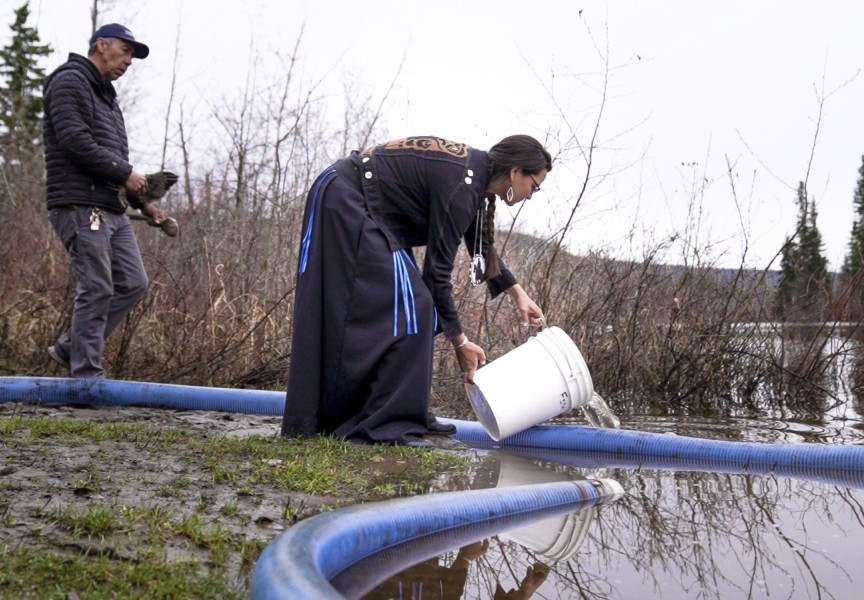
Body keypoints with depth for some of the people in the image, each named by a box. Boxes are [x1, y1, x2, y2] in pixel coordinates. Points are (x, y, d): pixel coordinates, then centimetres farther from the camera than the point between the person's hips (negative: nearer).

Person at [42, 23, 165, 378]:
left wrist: (141, 202, 17)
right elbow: (76, 141, -16)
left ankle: (70, 348, 15)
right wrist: (125, 173, -12)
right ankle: (86, 376, -3)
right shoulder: (69, 82, -3)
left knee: (133, 283, 5)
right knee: (97, 289, -10)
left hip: (111, 209, 9)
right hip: (80, 205, -9)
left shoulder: (106, 96, 26)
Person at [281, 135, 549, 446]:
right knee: (406, 306, -15)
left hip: (364, 211, 11)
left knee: (411, 305, 8)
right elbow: (438, 271, -20)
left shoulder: (476, 173, 5)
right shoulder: (460, 186, -23)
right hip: (345, 202, -10)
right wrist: (460, 342, -13)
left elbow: (482, 248, 21)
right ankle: (382, 424, -13)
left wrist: (517, 293, 19)